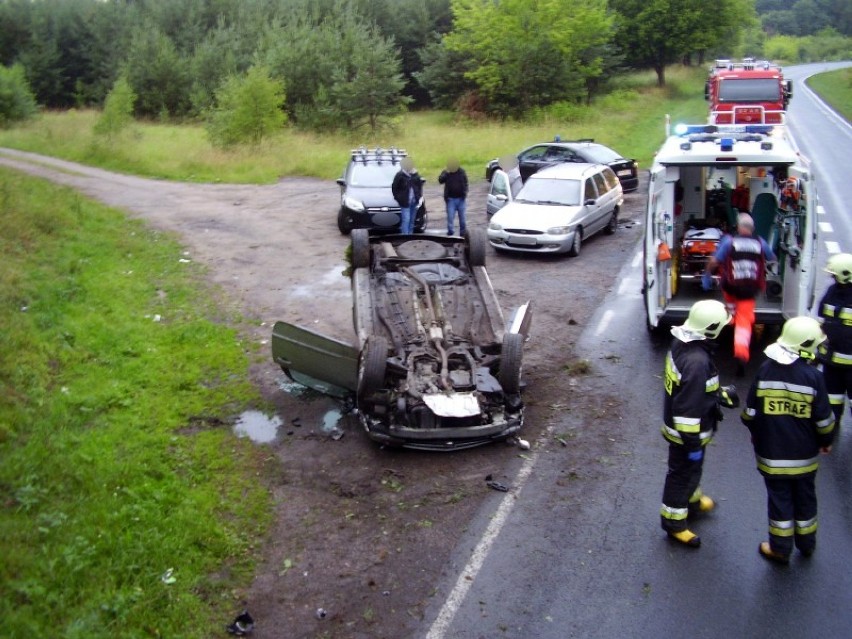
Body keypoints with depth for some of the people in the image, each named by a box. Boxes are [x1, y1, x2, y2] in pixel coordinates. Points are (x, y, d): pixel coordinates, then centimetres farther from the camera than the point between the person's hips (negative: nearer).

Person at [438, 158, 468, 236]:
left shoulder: (461, 172, 2)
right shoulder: (446, 172, -2)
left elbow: (465, 183, 9)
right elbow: (440, 180, -18)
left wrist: (464, 193, -1)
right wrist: (446, 174, -30)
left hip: (460, 198, 1)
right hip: (450, 199, -1)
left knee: (462, 216, 7)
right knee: (450, 216, -7)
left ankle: (463, 232, 16)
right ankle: (450, 231, -2)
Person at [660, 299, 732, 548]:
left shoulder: (682, 343, -5)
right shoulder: (697, 361, -36)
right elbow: (689, 407, -32)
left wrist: (719, 393, 24)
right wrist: (693, 443, -23)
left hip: (675, 423, 9)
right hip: (687, 432, -9)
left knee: (692, 469, 31)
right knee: (682, 474, 10)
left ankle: (692, 501, 54)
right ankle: (673, 522, 27)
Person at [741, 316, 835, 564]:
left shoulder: (765, 369, -12)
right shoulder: (813, 376, -16)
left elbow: (750, 412, -4)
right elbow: (823, 419, -9)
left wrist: (755, 433, 15)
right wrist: (826, 441, 11)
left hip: (771, 453, 0)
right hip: (805, 455, 0)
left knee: (779, 499, 12)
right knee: (805, 498, 19)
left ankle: (780, 548, 23)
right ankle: (807, 544, 37)